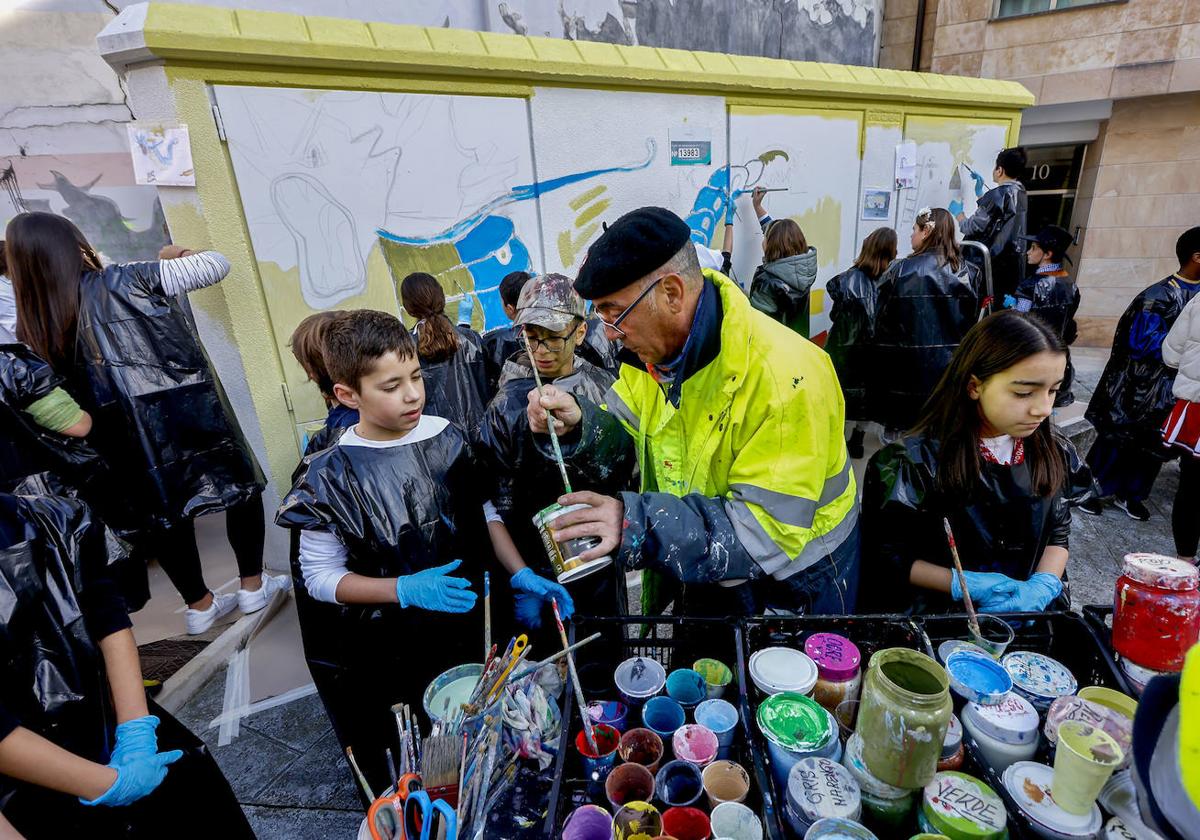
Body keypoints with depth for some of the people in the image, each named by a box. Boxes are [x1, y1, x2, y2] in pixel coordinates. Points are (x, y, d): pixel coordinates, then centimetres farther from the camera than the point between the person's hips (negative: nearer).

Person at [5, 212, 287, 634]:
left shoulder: (32, 326, 3)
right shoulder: (128, 280, -9)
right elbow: (216, 265, -4)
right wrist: (178, 254, 14)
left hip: (123, 438, 4)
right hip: (185, 412, -4)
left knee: (164, 510, 18)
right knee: (241, 484, 15)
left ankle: (199, 605, 31)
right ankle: (253, 585, 22)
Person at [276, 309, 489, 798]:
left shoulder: (446, 437, -7)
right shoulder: (332, 476, -16)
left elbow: (486, 514, 2)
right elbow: (320, 576, -10)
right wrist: (407, 589, -23)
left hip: (467, 633, 3)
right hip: (388, 656, -3)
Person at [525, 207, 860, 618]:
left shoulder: (785, 376, -33)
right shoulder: (657, 346, -10)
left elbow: (768, 531, -33)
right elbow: (623, 439, -2)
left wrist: (638, 525, -43)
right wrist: (578, 425, -24)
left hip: (791, 585, -5)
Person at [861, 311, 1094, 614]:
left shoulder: (1053, 452, 1)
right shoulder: (916, 461, -17)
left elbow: (1058, 534, 11)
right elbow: (884, 555, -10)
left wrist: (1042, 585, -7)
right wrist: (963, 585, -17)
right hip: (937, 614, -4)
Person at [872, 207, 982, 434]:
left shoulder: (900, 271, -10)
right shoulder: (968, 272, 1)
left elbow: (882, 322, -7)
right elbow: (973, 321, 7)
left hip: (909, 369, -3)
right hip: (953, 369, 4)